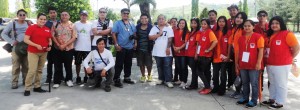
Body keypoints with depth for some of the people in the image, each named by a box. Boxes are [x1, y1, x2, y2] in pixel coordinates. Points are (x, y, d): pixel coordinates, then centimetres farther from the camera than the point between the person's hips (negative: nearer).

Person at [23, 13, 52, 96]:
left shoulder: (47, 29, 9)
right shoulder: (31, 28, -5)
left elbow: (50, 40, 19)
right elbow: (26, 40, -11)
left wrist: (50, 46, -3)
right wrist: (36, 45, -21)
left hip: (44, 52, 5)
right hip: (33, 52, -5)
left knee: (39, 70, 10)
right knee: (32, 70, -10)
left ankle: (37, 87, 19)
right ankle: (27, 88, -1)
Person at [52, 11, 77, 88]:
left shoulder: (72, 25, 1)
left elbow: (74, 37, -6)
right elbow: (52, 35, 0)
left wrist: (65, 45, -14)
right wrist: (58, 45, -11)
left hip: (69, 49, -1)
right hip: (58, 49, 1)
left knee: (68, 65, 8)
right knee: (57, 66, 4)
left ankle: (69, 80, 22)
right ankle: (57, 81, 12)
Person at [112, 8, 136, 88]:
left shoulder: (132, 24, 14)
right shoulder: (117, 23, -3)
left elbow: (135, 34, 19)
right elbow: (113, 34, -9)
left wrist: (135, 43, 8)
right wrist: (116, 44, -15)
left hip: (130, 47, 6)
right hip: (121, 47, -6)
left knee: (128, 64, 14)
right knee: (119, 64, -5)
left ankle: (127, 78, 26)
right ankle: (116, 80, -1)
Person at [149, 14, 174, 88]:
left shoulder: (168, 28, 3)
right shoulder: (154, 28, 8)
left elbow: (170, 39, -4)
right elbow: (150, 37, -2)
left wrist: (168, 48, -12)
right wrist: (159, 34, -8)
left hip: (166, 51, -3)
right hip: (157, 51, 3)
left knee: (167, 66, -4)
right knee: (159, 66, 12)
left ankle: (168, 81, 0)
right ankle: (161, 79, 24)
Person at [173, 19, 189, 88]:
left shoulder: (187, 32, -2)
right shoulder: (175, 31, 11)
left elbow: (186, 42, -9)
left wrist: (179, 48, -15)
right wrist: (174, 47, -5)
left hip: (183, 52, -4)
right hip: (176, 52, 4)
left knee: (183, 67, -3)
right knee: (178, 67, 9)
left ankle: (184, 82, 3)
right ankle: (181, 80, 20)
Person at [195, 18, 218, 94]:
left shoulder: (210, 32, -12)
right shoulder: (201, 33, 11)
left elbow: (215, 41, -26)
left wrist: (208, 49, -19)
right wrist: (196, 53, 12)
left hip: (206, 56, -8)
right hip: (200, 55, 8)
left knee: (206, 72, -1)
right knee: (199, 71, 11)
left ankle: (208, 87, 11)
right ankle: (206, 86, 22)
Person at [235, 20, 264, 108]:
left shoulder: (258, 37, -6)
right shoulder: (241, 38, 11)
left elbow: (261, 50, -9)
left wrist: (258, 63, -15)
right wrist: (237, 63, 13)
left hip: (254, 65, -5)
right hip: (243, 65, 5)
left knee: (254, 84, 2)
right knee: (245, 83, 14)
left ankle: (254, 101, 11)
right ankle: (245, 98, 26)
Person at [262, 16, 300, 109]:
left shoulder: (287, 34, -11)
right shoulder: (270, 35, 11)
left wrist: (288, 59, -3)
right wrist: (267, 55, 11)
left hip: (282, 65, -7)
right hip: (270, 64, 7)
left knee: (281, 84, 4)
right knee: (272, 83, 18)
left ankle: (280, 102, 16)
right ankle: (272, 99, 31)